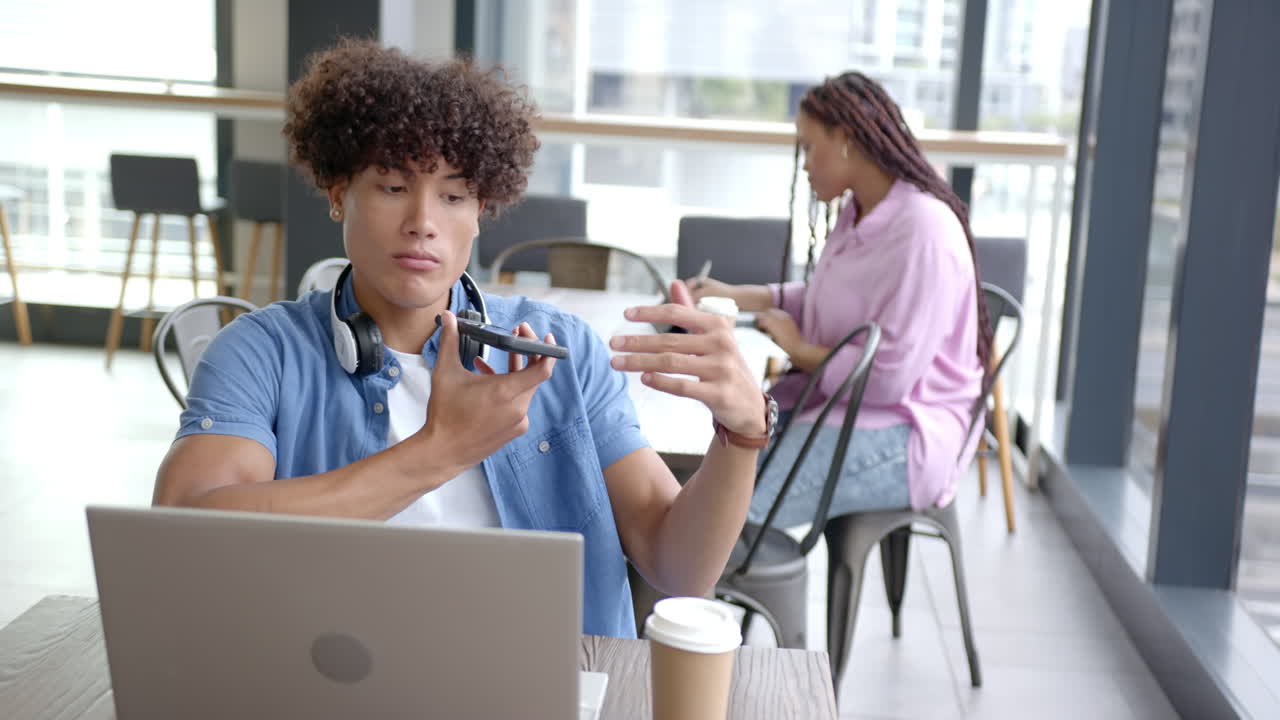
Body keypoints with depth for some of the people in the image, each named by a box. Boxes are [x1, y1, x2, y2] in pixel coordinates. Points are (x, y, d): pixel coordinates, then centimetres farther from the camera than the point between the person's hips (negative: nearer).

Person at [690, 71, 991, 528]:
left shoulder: (922, 227, -22)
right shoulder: (857, 213, 7)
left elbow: (889, 375, -25)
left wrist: (799, 350, -11)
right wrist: (740, 296, 10)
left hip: (904, 431, -9)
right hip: (840, 401, 9)